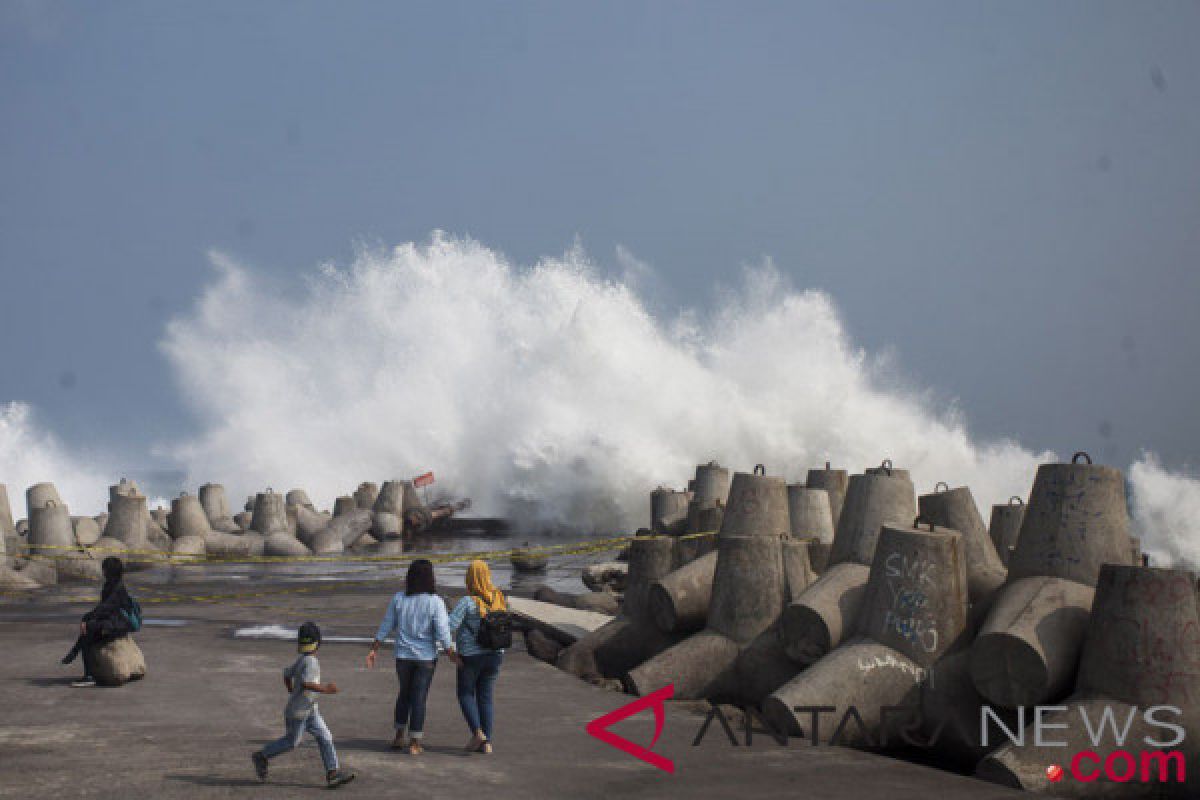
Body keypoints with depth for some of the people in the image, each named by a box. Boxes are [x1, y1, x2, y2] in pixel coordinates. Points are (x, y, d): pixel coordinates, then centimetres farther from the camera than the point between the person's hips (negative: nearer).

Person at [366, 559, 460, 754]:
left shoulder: (398, 598, -5)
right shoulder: (435, 602, -13)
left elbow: (386, 626, -1)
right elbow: (442, 633, -13)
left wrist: (374, 650, 6)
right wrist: (451, 653, -1)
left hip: (403, 655, 3)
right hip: (426, 657, -2)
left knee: (404, 693, 22)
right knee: (419, 698, 6)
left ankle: (400, 736, 26)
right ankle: (414, 743, 8)